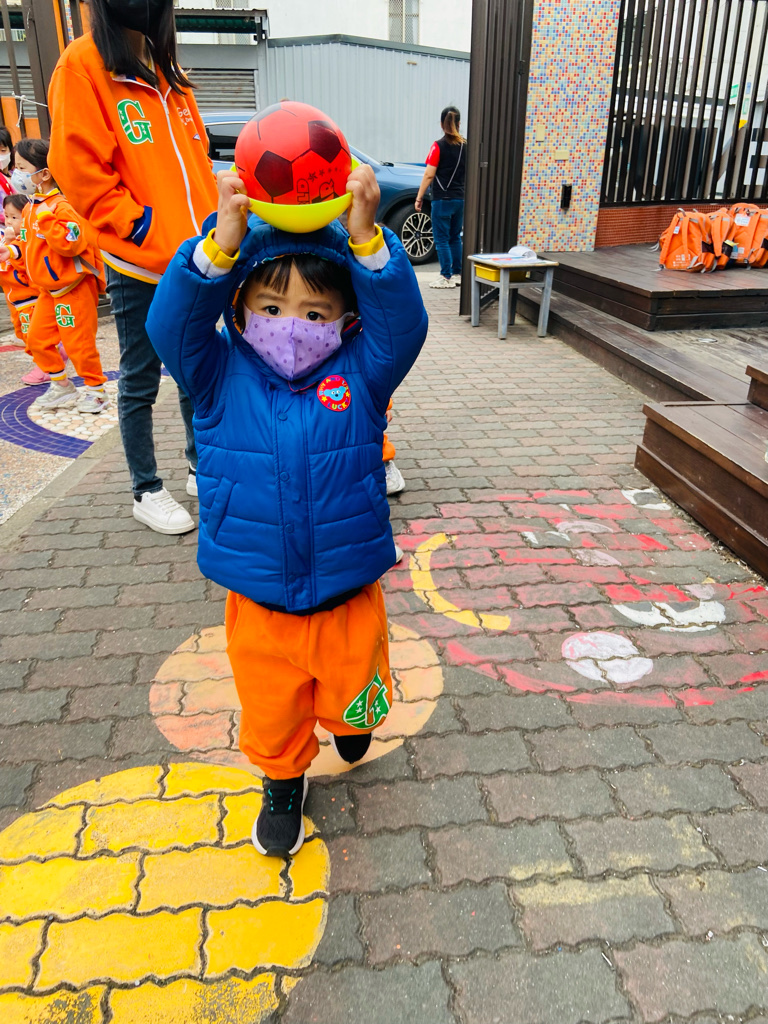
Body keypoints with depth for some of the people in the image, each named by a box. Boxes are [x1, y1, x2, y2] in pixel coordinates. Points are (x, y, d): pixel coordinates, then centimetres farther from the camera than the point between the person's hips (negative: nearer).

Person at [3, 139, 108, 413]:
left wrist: (45, 217, -31)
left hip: (73, 288, -9)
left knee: (78, 342, -3)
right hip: (48, 289, 9)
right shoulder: (29, 209, 10)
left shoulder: (60, 207, -18)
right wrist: (14, 252, 8)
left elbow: (69, 243, -31)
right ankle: (61, 387, 24)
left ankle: (95, 389, 15)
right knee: (37, 339, 11)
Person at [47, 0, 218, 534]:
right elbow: (80, 169, -12)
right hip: (138, 269, -6)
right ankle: (147, 491, 18)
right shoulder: (83, 64, -6)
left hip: (194, 265, 6)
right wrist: (145, 230, -16)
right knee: (140, 385, 5)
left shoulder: (169, 72, 14)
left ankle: (201, 468, 31)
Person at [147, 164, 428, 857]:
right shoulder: (221, 377, -9)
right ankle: (284, 781, 52)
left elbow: (402, 319, -23)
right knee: (271, 713, 20)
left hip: (348, 598, 0)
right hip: (259, 605, 0)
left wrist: (366, 239, -37)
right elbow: (173, 321, -23)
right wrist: (224, 243, -37)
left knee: (352, 693, 24)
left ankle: (350, 720, 62)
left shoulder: (360, 375, -9)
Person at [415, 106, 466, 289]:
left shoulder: (439, 146, -9)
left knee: (442, 239, -1)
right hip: (460, 198, 6)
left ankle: (446, 277, -2)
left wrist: (419, 198, -7)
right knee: (455, 238, 15)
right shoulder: (465, 145, 6)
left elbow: (429, 175, -12)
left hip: (442, 199, -6)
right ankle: (457, 274, 19)